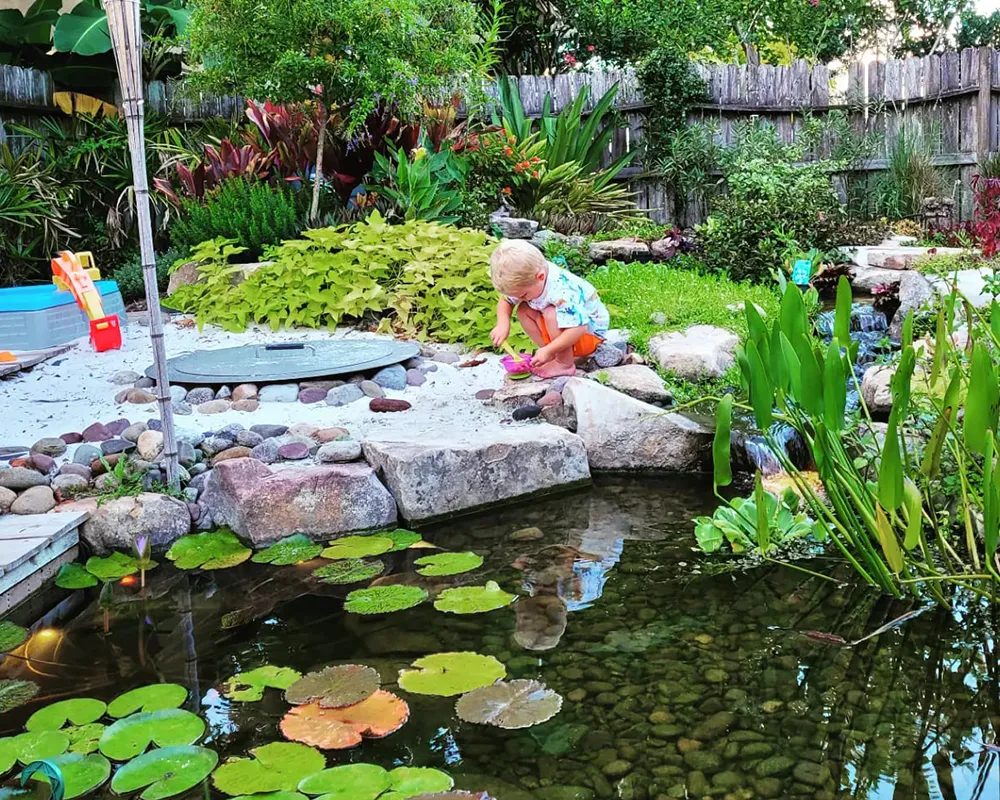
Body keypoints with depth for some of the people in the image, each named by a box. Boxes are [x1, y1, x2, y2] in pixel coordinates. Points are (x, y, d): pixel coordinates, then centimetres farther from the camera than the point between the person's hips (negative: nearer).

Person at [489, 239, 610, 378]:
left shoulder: (562, 292, -38)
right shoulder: (525, 279, -14)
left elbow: (578, 328, -42)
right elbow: (505, 301, 2)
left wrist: (547, 350, -37)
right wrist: (503, 324, -18)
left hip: (589, 332, -8)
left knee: (551, 314, -33)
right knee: (523, 310, -5)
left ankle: (564, 364, -18)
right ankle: (554, 355, -4)